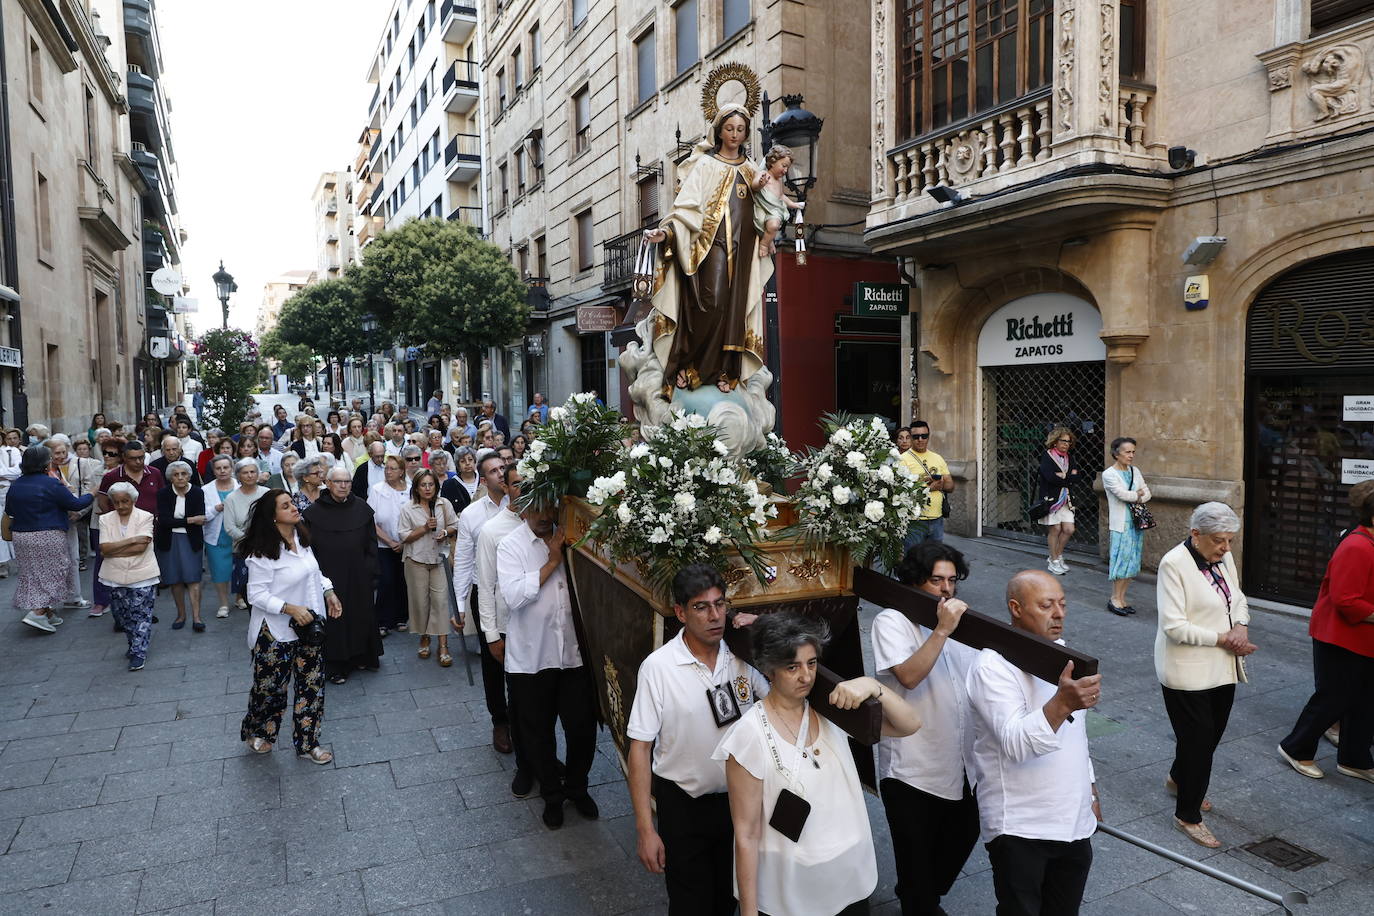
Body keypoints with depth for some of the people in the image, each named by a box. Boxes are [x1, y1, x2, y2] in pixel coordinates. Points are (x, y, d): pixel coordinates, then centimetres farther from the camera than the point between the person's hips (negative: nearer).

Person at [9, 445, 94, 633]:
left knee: (34, 575, 16)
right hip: (47, 537, -7)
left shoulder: (15, 484, 6)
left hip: (20, 537, 7)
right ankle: (37, 613, -6)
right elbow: (75, 504, -10)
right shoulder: (51, 484, -15)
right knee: (53, 574, 4)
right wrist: (92, 495, 7)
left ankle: (48, 614, 22)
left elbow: (9, 511, 15)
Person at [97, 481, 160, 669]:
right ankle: (134, 645, 32)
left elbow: (141, 547, -17)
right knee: (121, 614, 13)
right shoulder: (105, 519, 3)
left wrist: (113, 550, -13)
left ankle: (139, 653, 4)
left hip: (142, 575, -4)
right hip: (116, 576, 4)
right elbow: (104, 549, -9)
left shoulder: (145, 517, -6)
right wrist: (131, 540, -16)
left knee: (141, 614, -2)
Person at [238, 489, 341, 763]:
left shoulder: (301, 538, 3)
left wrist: (329, 591, 4)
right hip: (276, 632, -7)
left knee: (312, 684, 10)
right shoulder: (263, 552, -20)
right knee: (270, 686, 11)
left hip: (308, 626, 7)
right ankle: (256, 733, 41)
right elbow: (257, 595, -20)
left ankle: (307, 743, 25)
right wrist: (291, 609, -28)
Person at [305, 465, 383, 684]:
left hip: (358, 576, 2)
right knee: (333, 620, 4)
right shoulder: (314, 512, -5)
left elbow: (371, 542, 5)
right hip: (329, 576, -2)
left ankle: (361, 657, 29)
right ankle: (335, 666, 16)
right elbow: (308, 546, -4)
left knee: (361, 614, 12)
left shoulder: (361, 508, 1)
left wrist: (370, 569, 0)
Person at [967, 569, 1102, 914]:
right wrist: (1062, 703, -44)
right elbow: (1015, 743, -31)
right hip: (1020, 829, -7)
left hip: (1074, 822, 7)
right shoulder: (994, 665, -18)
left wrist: (1090, 791, 22)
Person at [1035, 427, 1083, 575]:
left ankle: (1057, 556, 21)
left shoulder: (1069, 458, 13)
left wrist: (1063, 476, -13)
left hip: (1065, 499, 6)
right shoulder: (1047, 456, -7)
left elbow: (1078, 477, 2)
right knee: (1055, 529, -3)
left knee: (1069, 529, 0)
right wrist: (1069, 477, -9)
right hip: (1050, 498, -6)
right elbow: (1050, 477, -21)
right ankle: (1054, 561, 11)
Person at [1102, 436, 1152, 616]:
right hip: (1121, 524, -6)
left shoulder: (1135, 471, 13)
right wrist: (1138, 495, -1)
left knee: (1132, 562, 6)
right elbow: (1123, 494, -17)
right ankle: (1115, 598, 2)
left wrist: (1138, 497, -11)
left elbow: (1147, 494, 10)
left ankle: (1122, 598, 13)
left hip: (1137, 522, 6)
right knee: (1122, 559, -7)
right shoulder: (1109, 474, -8)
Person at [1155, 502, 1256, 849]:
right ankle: (1188, 816, 17)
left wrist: (1241, 625, -6)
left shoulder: (1223, 558, 3)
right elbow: (1174, 627, -22)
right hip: (1187, 671, -8)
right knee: (1198, 739, 0)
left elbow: (1238, 599, 15)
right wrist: (1223, 639, -18)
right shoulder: (1174, 564, -20)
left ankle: (1178, 778, 46)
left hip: (1222, 667, 8)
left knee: (1213, 733, 20)